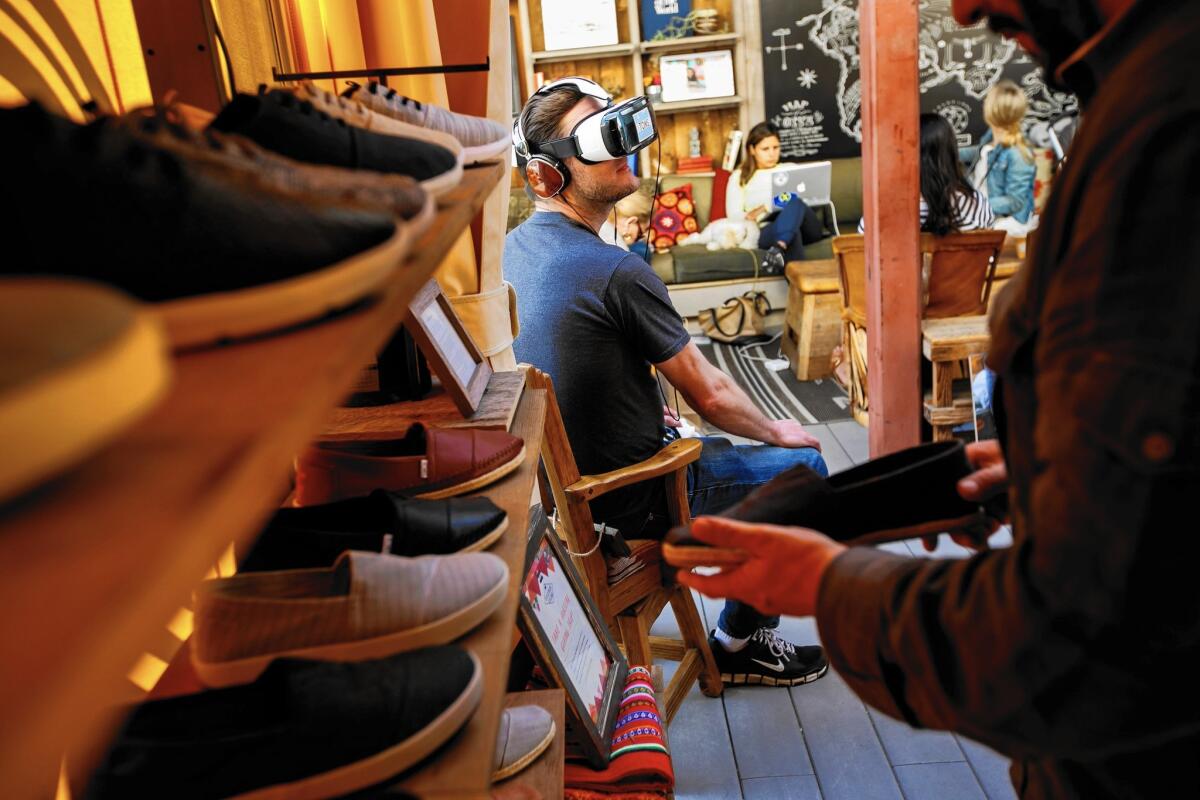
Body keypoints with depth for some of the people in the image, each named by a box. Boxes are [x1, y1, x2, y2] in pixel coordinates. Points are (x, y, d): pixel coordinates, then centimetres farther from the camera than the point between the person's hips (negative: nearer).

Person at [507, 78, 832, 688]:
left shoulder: (512, 251, 0)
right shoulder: (618, 272, -26)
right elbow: (709, 395, -16)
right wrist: (777, 431, 3)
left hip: (561, 481, 9)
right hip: (631, 499, -8)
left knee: (728, 449, 28)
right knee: (802, 467, 7)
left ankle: (743, 637, 35)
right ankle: (737, 643, 21)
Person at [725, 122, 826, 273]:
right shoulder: (739, 177, 22)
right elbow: (733, 216, 8)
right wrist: (755, 213, -15)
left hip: (806, 229, 2)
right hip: (766, 231, -2)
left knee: (795, 203, -36)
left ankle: (779, 248, -59)